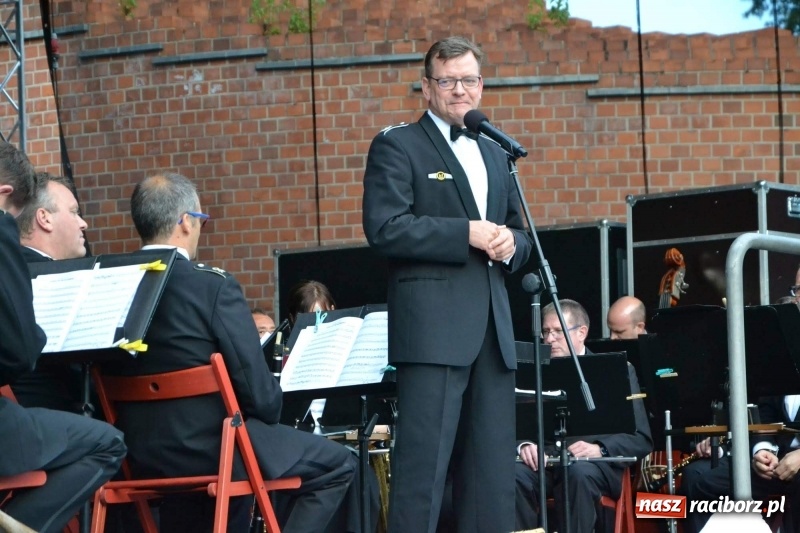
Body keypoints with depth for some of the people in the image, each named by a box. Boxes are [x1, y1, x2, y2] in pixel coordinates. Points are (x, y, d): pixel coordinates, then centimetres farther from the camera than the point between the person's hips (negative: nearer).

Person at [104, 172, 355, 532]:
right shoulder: (214, 286, -17)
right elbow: (261, 393, -16)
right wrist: (270, 409, 6)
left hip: (139, 460, 7)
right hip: (210, 453, -7)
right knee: (337, 464, 9)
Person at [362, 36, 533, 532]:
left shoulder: (494, 154, 22)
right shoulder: (397, 146, 1)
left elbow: (518, 234, 24)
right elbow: (385, 228, -12)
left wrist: (511, 244, 0)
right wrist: (468, 233, -16)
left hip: (493, 327, 7)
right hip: (433, 326, -7)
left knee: (493, 468, 5)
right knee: (424, 462, -10)